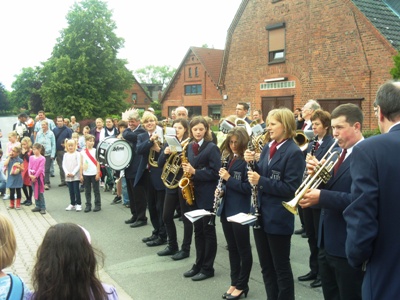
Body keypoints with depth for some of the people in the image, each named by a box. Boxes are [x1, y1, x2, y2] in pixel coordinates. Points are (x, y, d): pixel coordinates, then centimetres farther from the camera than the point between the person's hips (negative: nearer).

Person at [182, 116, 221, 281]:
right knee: (198, 230, 15)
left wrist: (194, 172, -21)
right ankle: (199, 264, 26)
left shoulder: (212, 148, -12)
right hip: (194, 193, 7)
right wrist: (186, 169, -2)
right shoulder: (190, 147, 10)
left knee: (208, 230, 3)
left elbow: (215, 172, -18)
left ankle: (208, 268, 14)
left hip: (207, 195, -7)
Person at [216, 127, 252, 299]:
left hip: (240, 212, -7)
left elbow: (248, 188, -19)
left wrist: (229, 178, -19)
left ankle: (242, 285, 20)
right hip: (226, 210, 8)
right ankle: (234, 283, 28)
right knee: (232, 249, 16)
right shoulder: (228, 159, 10)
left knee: (243, 250, 7)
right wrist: (221, 190, 0)